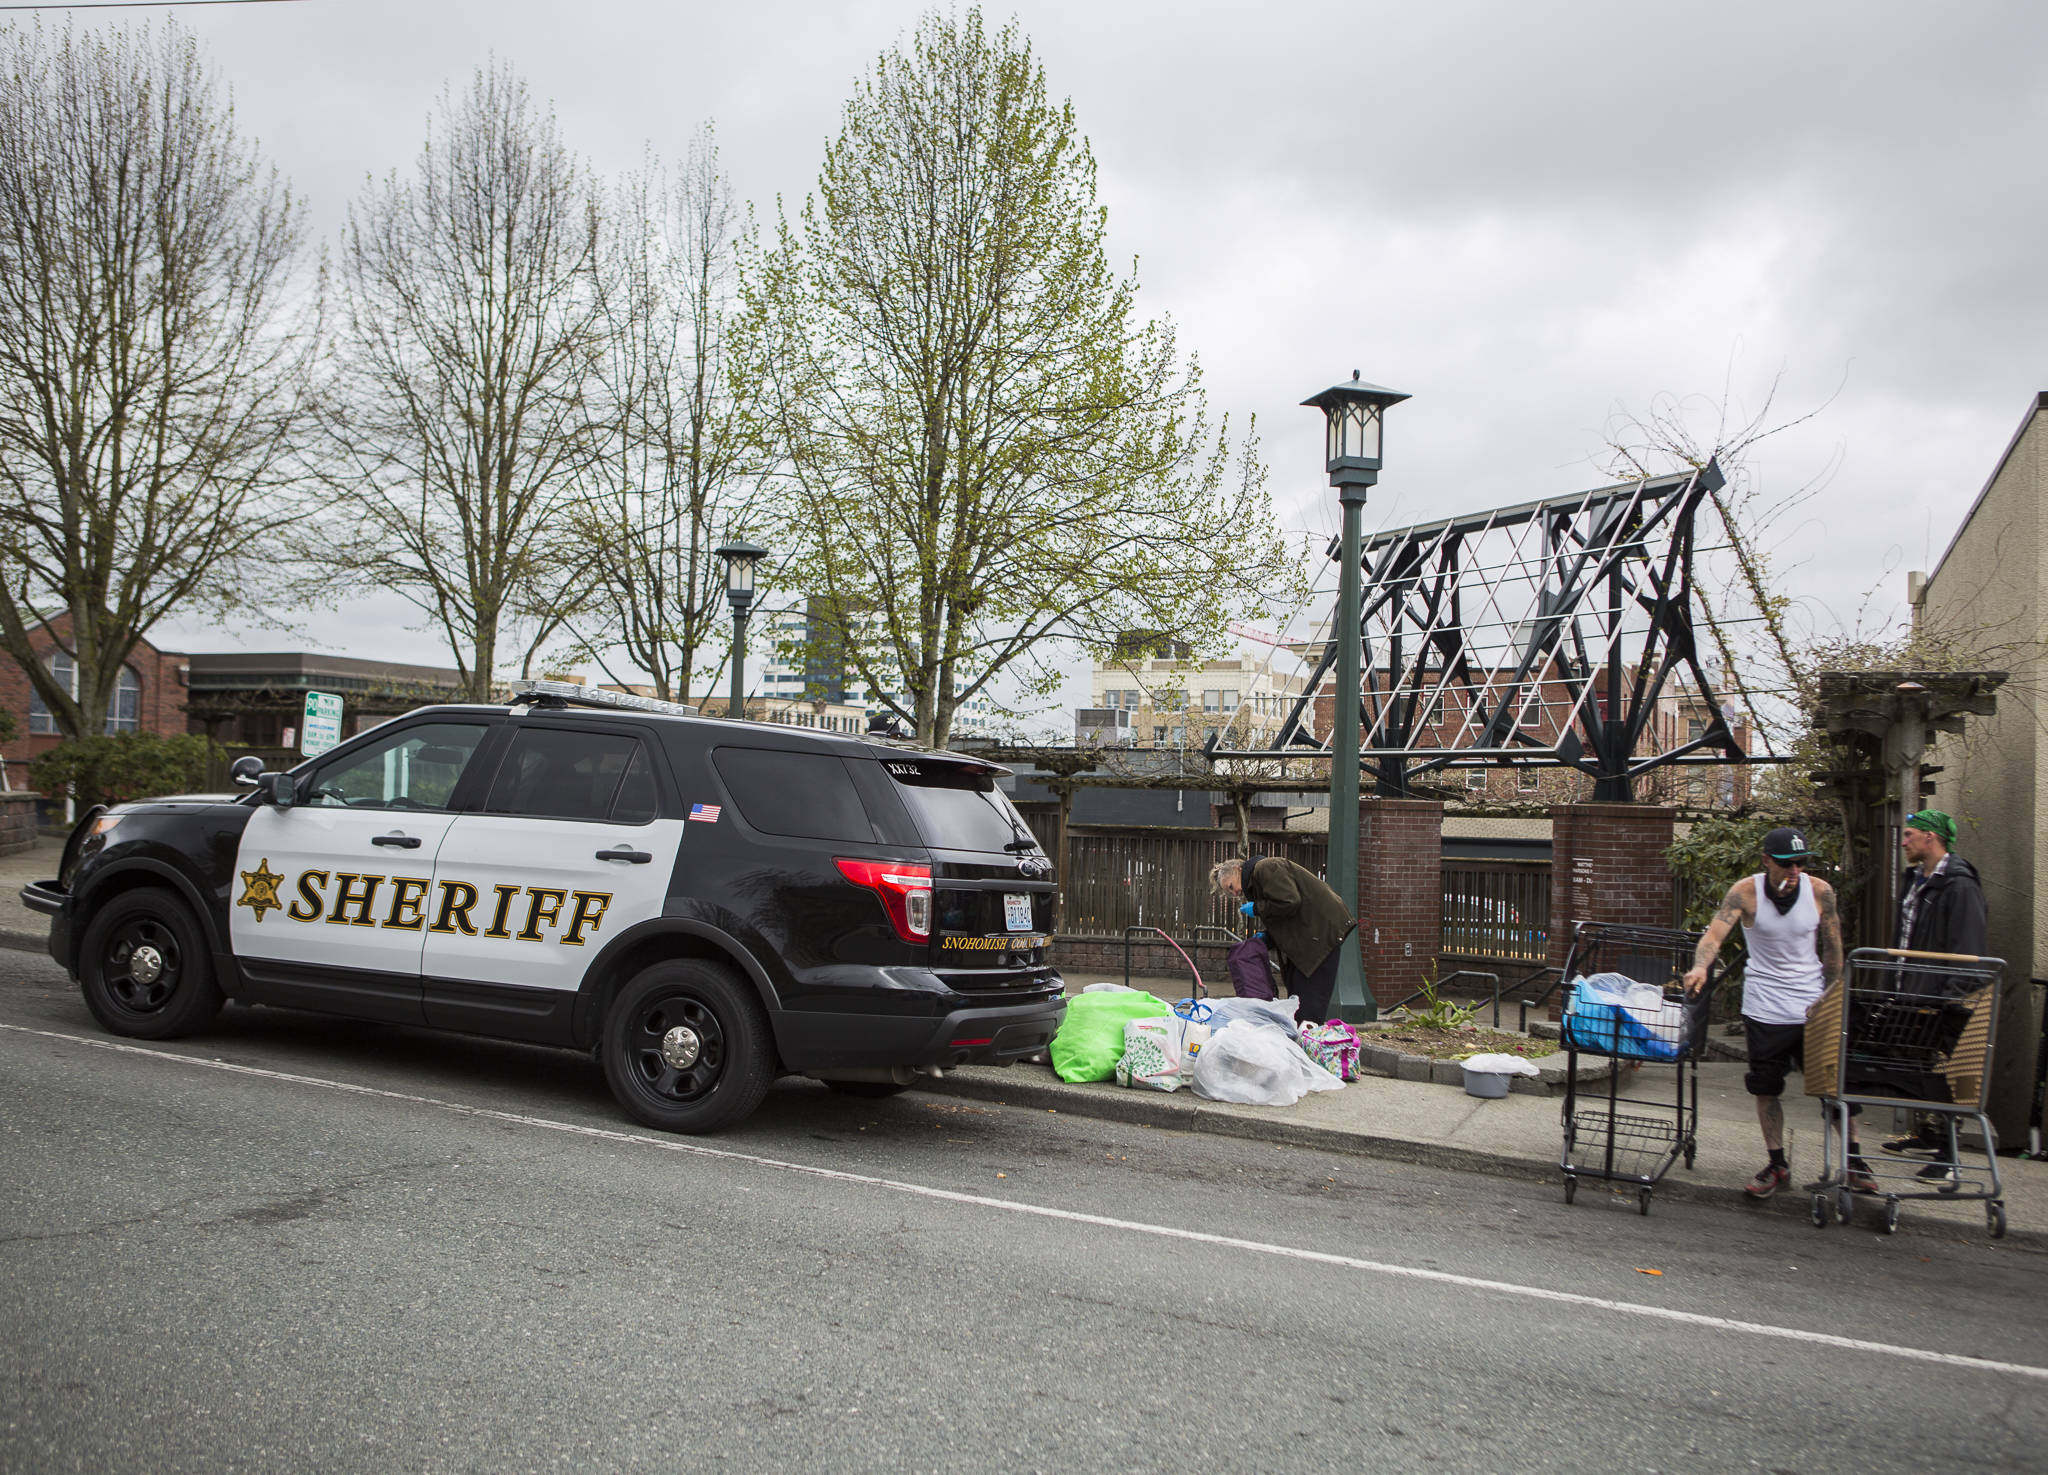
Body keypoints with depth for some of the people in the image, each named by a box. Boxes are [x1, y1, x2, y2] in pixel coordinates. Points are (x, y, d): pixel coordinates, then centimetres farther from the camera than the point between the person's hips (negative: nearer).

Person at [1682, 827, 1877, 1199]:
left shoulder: (1820, 892, -7)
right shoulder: (1745, 892, -12)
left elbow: (1832, 950, 4)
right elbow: (1715, 934, -24)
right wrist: (1700, 967, -43)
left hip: (1813, 1004, 1)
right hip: (1765, 1008, -1)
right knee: (1766, 1086, 5)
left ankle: (1854, 1158, 22)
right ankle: (1777, 1164, 19)